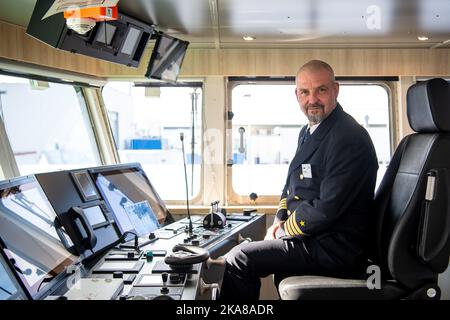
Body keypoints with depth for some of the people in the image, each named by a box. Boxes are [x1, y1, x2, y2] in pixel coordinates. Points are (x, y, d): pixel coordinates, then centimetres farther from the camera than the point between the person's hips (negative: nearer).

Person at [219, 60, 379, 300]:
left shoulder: (349, 138, -21)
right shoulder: (308, 132, 12)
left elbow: (327, 210, -24)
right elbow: (292, 184, 21)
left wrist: (284, 230, -10)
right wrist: (280, 220, 4)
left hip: (336, 249, -10)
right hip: (314, 237, 10)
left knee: (239, 259, -12)